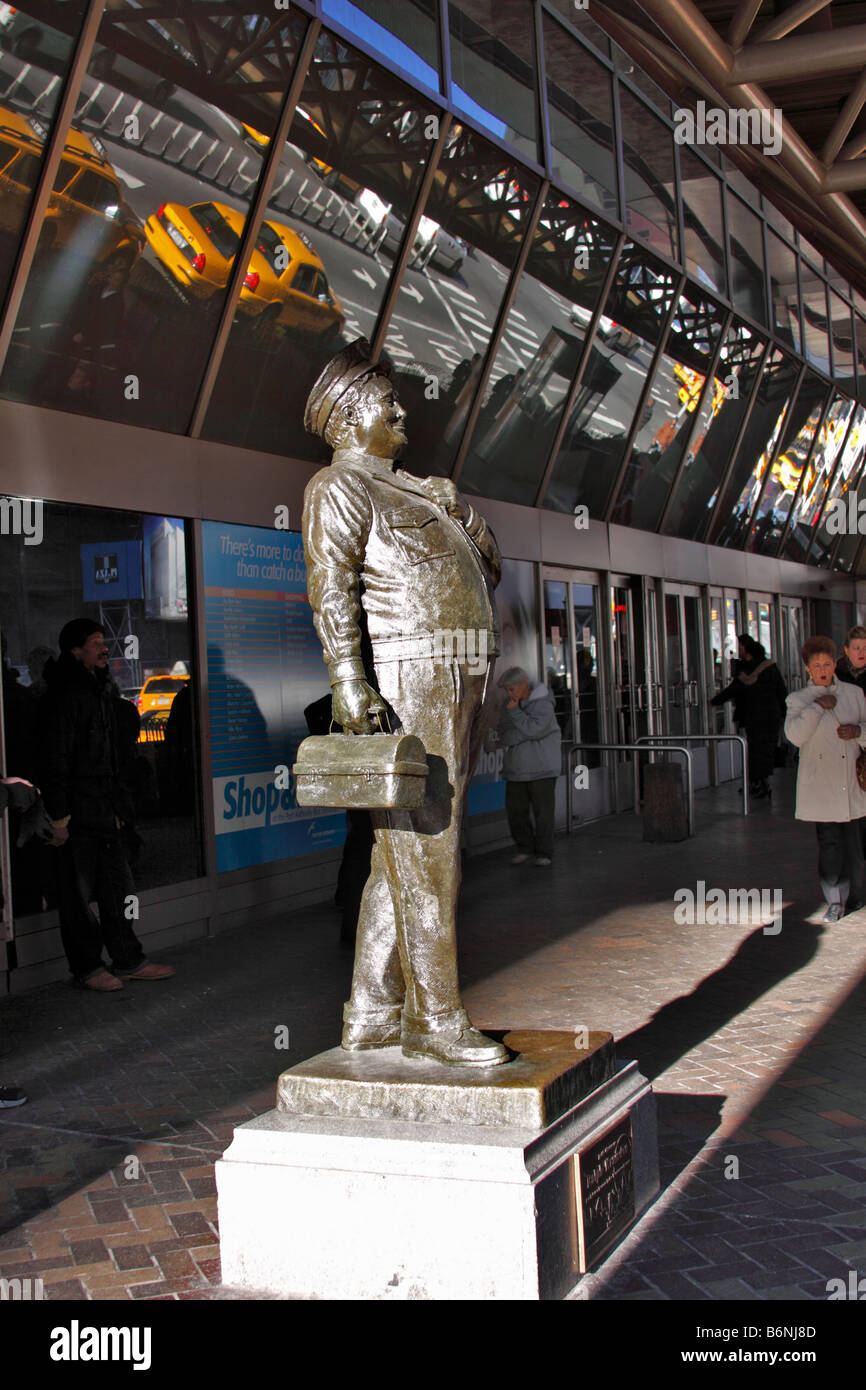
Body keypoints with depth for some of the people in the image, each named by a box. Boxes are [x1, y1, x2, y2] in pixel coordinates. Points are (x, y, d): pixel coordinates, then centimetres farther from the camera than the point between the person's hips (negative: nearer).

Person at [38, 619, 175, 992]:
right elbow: (55, 762, -16)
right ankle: (87, 968, 12)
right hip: (80, 814, -9)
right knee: (79, 894, 3)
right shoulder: (65, 696, -14)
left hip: (107, 812, 9)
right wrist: (59, 818, -18)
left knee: (118, 888, 13)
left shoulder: (103, 690, 13)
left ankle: (128, 961, 21)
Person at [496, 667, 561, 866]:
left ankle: (544, 853, 8)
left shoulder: (542, 704, -10)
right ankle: (525, 848, 20)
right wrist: (524, 734, -11)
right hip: (516, 768, 5)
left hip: (541, 767, -5)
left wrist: (514, 711, -17)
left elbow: (533, 729, -23)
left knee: (543, 811, -1)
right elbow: (504, 736, 4)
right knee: (515, 810, 3)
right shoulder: (508, 705, 7)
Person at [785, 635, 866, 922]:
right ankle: (835, 901, -2)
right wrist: (818, 707, -12)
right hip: (819, 784, -2)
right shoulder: (798, 699, 6)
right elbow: (795, 735, -10)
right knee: (829, 842, -7)